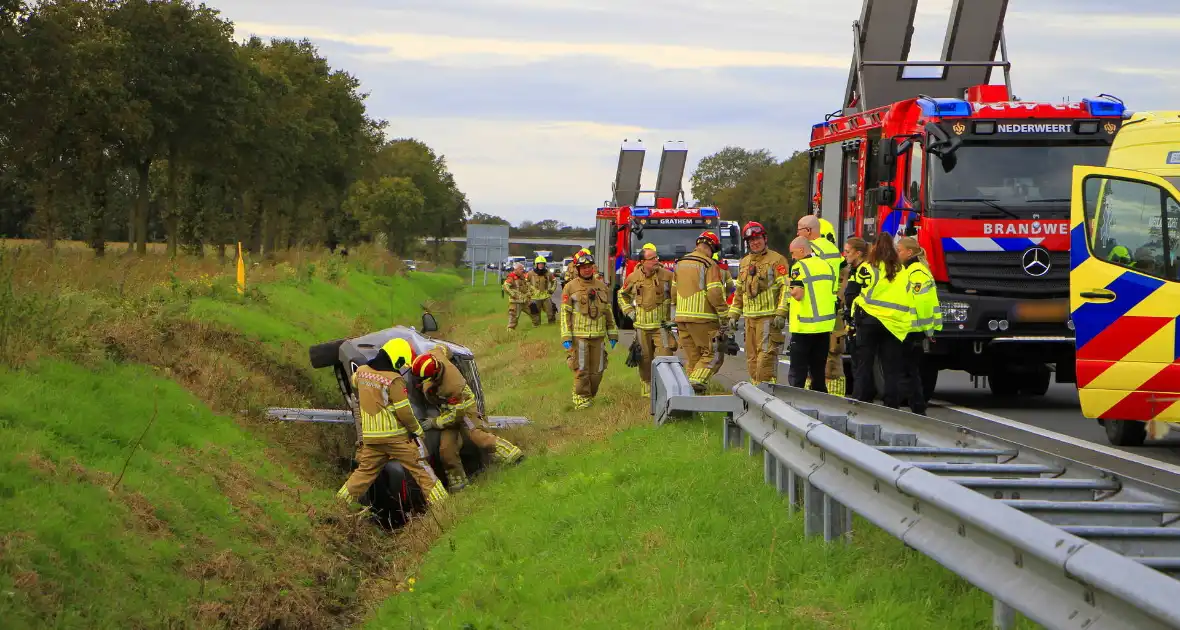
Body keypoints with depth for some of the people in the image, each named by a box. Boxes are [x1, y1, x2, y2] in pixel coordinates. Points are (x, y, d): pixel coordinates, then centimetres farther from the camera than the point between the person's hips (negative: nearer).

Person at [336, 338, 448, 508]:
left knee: (365, 471, 19)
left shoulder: (361, 371, 4)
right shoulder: (394, 380, -16)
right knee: (421, 469, 3)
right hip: (396, 436, -6)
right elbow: (404, 412, -13)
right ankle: (439, 502, 3)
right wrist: (417, 430, 1)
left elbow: (354, 385, 29)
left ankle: (342, 500, 19)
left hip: (370, 436, 6)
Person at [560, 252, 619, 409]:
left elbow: (609, 312, 16)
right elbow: (565, 313, -3)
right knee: (581, 369, -5)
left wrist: (613, 334, 13)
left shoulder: (602, 287, 11)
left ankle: (590, 396, 23)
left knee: (597, 370, 7)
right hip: (578, 335, -4)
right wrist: (566, 336, -11)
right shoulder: (570, 287, -1)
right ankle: (581, 399, 5)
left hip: (598, 336, 4)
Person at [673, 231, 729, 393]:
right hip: (703, 318, -7)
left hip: (682, 317, 7)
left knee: (692, 358, 12)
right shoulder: (709, 265, -8)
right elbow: (715, 294, -15)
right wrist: (724, 318, -10)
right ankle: (697, 380, -18)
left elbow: (673, 292, 18)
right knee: (713, 354, -1)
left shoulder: (680, 264, 15)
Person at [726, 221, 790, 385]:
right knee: (752, 357, 9)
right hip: (750, 317, 7)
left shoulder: (777, 260, -3)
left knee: (766, 354, -14)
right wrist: (733, 314, 19)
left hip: (769, 316, -7)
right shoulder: (744, 263, 19)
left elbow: (785, 287, -9)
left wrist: (781, 313, -17)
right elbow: (739, 291, 26)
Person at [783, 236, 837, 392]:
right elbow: (833, 294, 16)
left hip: (804, 326, -7)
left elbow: (798, 295, -20)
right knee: (819, 370, 13)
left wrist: (791, 289, -2)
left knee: (797, 373, -1)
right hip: (825, 325, 7)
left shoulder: (800, 267, -12)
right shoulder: (826, 266, 10)